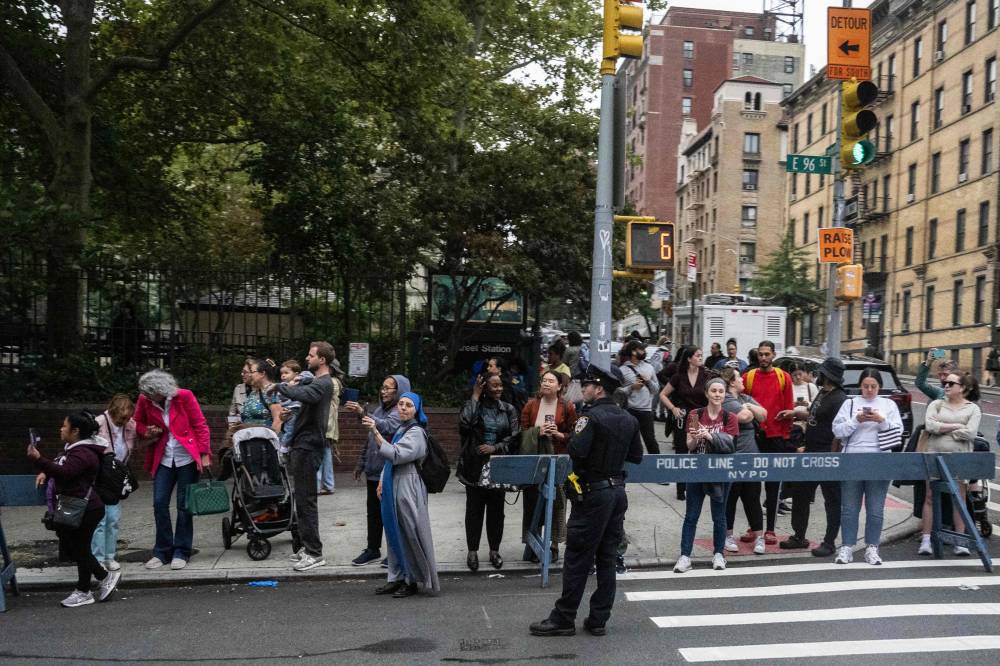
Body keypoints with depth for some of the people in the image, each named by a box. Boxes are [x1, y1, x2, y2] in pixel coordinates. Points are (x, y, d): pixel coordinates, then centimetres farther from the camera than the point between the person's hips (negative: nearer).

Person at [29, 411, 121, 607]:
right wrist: (45, 472, 8)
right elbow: (60, 467, 29)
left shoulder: (83, 453, -19)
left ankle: (83, 592, 17)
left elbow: (64, 472, -32)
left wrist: (38, 459, -38)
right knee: (73, 548, 13)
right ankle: (106, 577, 21)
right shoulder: (73, 448, 15)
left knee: (79, 549, 2)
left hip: (84, 509, -11)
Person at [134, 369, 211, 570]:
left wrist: (204, 454, -11)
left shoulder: (184, 396, -12)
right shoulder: (144, 400, -3)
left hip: (186, 458, -3)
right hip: (163, 459, 3)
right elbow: (138, 424, 13)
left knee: (184, 505, 0)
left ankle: (181, 552, 11)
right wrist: (147, 432, -10)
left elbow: (200, 425, -6)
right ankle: (162, 551, 14)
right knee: (159, 503, -1)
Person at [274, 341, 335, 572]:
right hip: (301, 446, 10)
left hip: (308, 448, -10)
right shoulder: (316, 381, 17)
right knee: (302, 498, 15)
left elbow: (301, 394, -33)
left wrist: (279, 386, -19)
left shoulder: (324, 384, -17)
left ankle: (315, 553, 0)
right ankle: (308, 546, 24)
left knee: (305, 500, -6)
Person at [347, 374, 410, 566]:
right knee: (373, 510, 13)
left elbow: (388, 427, -33)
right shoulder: (380, 410, 14)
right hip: (374, 470, 8)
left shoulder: (400, 412, -12)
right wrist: (361, 463, 22)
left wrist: (363, 414, -44)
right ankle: (373, 550, 24)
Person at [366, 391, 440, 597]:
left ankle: (411, 581, 7)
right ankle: (397, 578, 20)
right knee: (394, 533, 11)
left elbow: (395, 454, -23)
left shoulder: (416, 432, -11)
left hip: (407, 487, -9)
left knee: (409, 534, -2)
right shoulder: (401, 429, 16)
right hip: (393, 486, 9)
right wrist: (382, 481, 11)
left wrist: (375, 432, -30)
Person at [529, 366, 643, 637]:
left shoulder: (592, 417, -16)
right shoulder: (629, 419, 7)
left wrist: (574, 436, -7)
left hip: (593, 493, -7)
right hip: (618, 490, 7)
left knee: (577, 558, 0)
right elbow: (636, 456, 13)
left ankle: (563, 619, 8)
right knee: (607, 558, 12)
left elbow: (576, 451, -27)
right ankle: (598, 620, 17)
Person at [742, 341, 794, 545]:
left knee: (773, 485, 5)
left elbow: (789, 407, 3)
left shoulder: (784, 377, 1)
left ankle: (770, 529, 12)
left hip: (776, 437, -1)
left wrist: (786, 433, -1)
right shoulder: (748, 376, 2)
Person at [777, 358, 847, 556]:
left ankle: (829, 543, 12)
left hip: (827, 458, -10)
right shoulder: (822, 393, 12)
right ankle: (799, 536, 27)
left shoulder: (839, 399, -17)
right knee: (800, 494, 15)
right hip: (810, 454, 10)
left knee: (832, 501, 4)